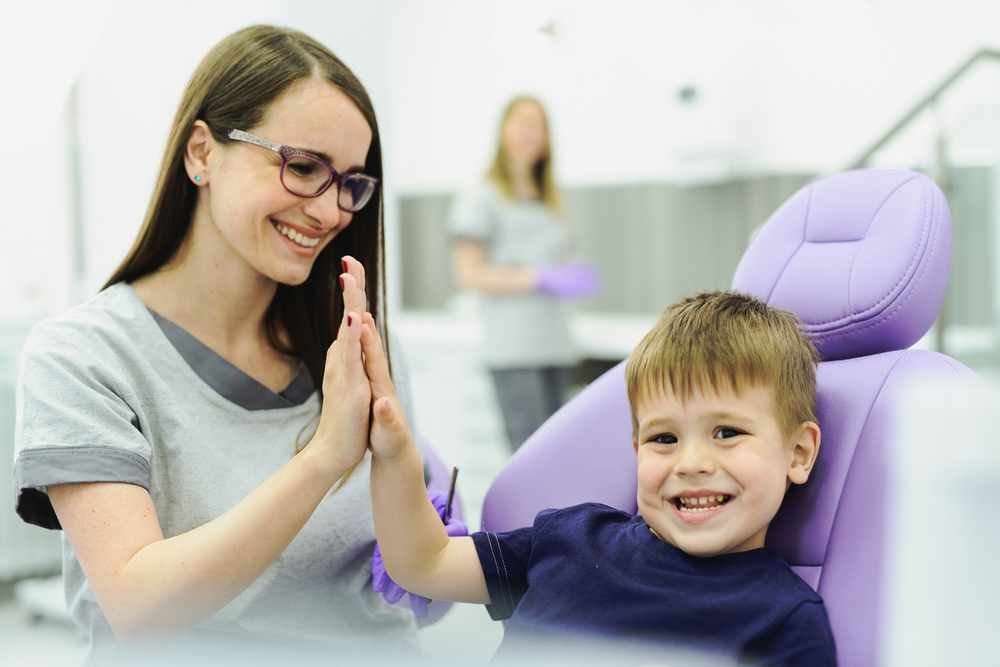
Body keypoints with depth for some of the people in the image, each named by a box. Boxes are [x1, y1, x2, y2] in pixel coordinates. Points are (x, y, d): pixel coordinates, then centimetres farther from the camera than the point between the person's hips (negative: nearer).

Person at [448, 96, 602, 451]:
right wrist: (542, 279, -13)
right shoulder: (483, 198, 1)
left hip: (555, 345, 7)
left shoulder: (548, 201, 22)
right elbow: (468, 274, -8)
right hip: (513, 350, -7)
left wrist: (574, 278, 3)